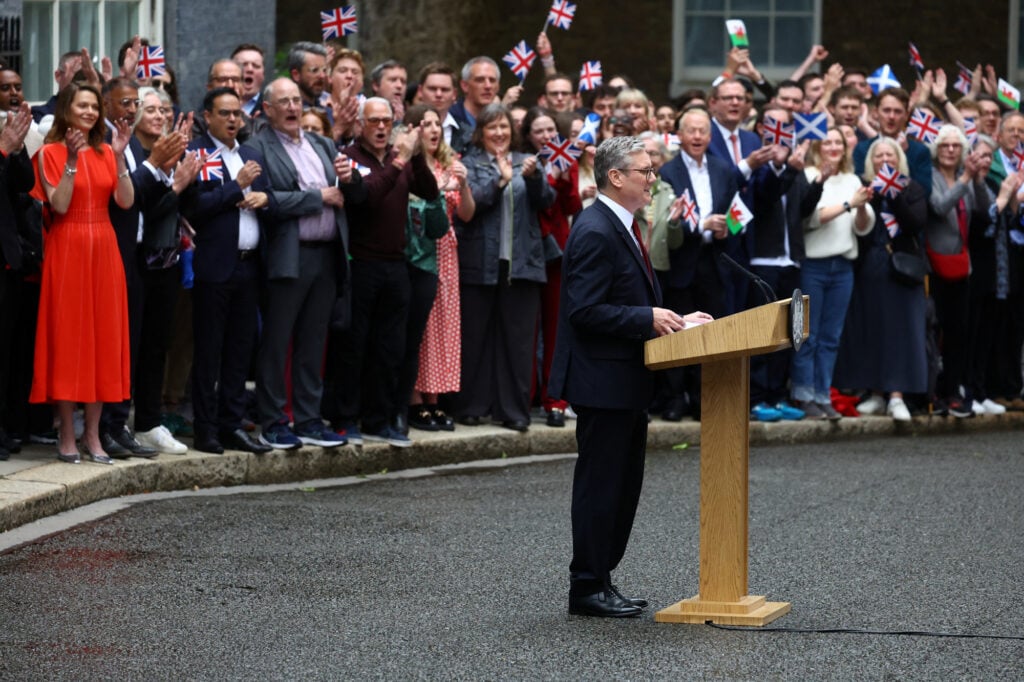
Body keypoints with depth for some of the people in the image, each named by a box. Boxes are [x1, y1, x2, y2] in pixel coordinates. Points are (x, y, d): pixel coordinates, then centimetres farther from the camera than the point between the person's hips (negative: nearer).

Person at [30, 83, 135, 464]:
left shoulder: (106, 153, 10)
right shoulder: (51, 153, -1)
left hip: (103, 250, 4)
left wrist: (118, 156, -10)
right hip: (67, 250, -4)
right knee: (67, 336, -3)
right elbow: (59, 205, -13)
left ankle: (93, 433, 10)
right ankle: (67, 435, 2)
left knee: (103, 337, 4)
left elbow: (126, 201, -1)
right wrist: (72, 161, -19)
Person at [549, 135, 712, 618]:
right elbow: (585, 311, -23)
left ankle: (601, 579, 21)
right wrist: (648, 319, -22)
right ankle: (587, 588, 4)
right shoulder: (595, 232, -18)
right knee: (600, 484, -3)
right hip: (602, 380, -10)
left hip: (627, 381, 10)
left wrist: (672, 319, 9)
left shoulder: (621, 228, 15)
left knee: (624, 485, 14)